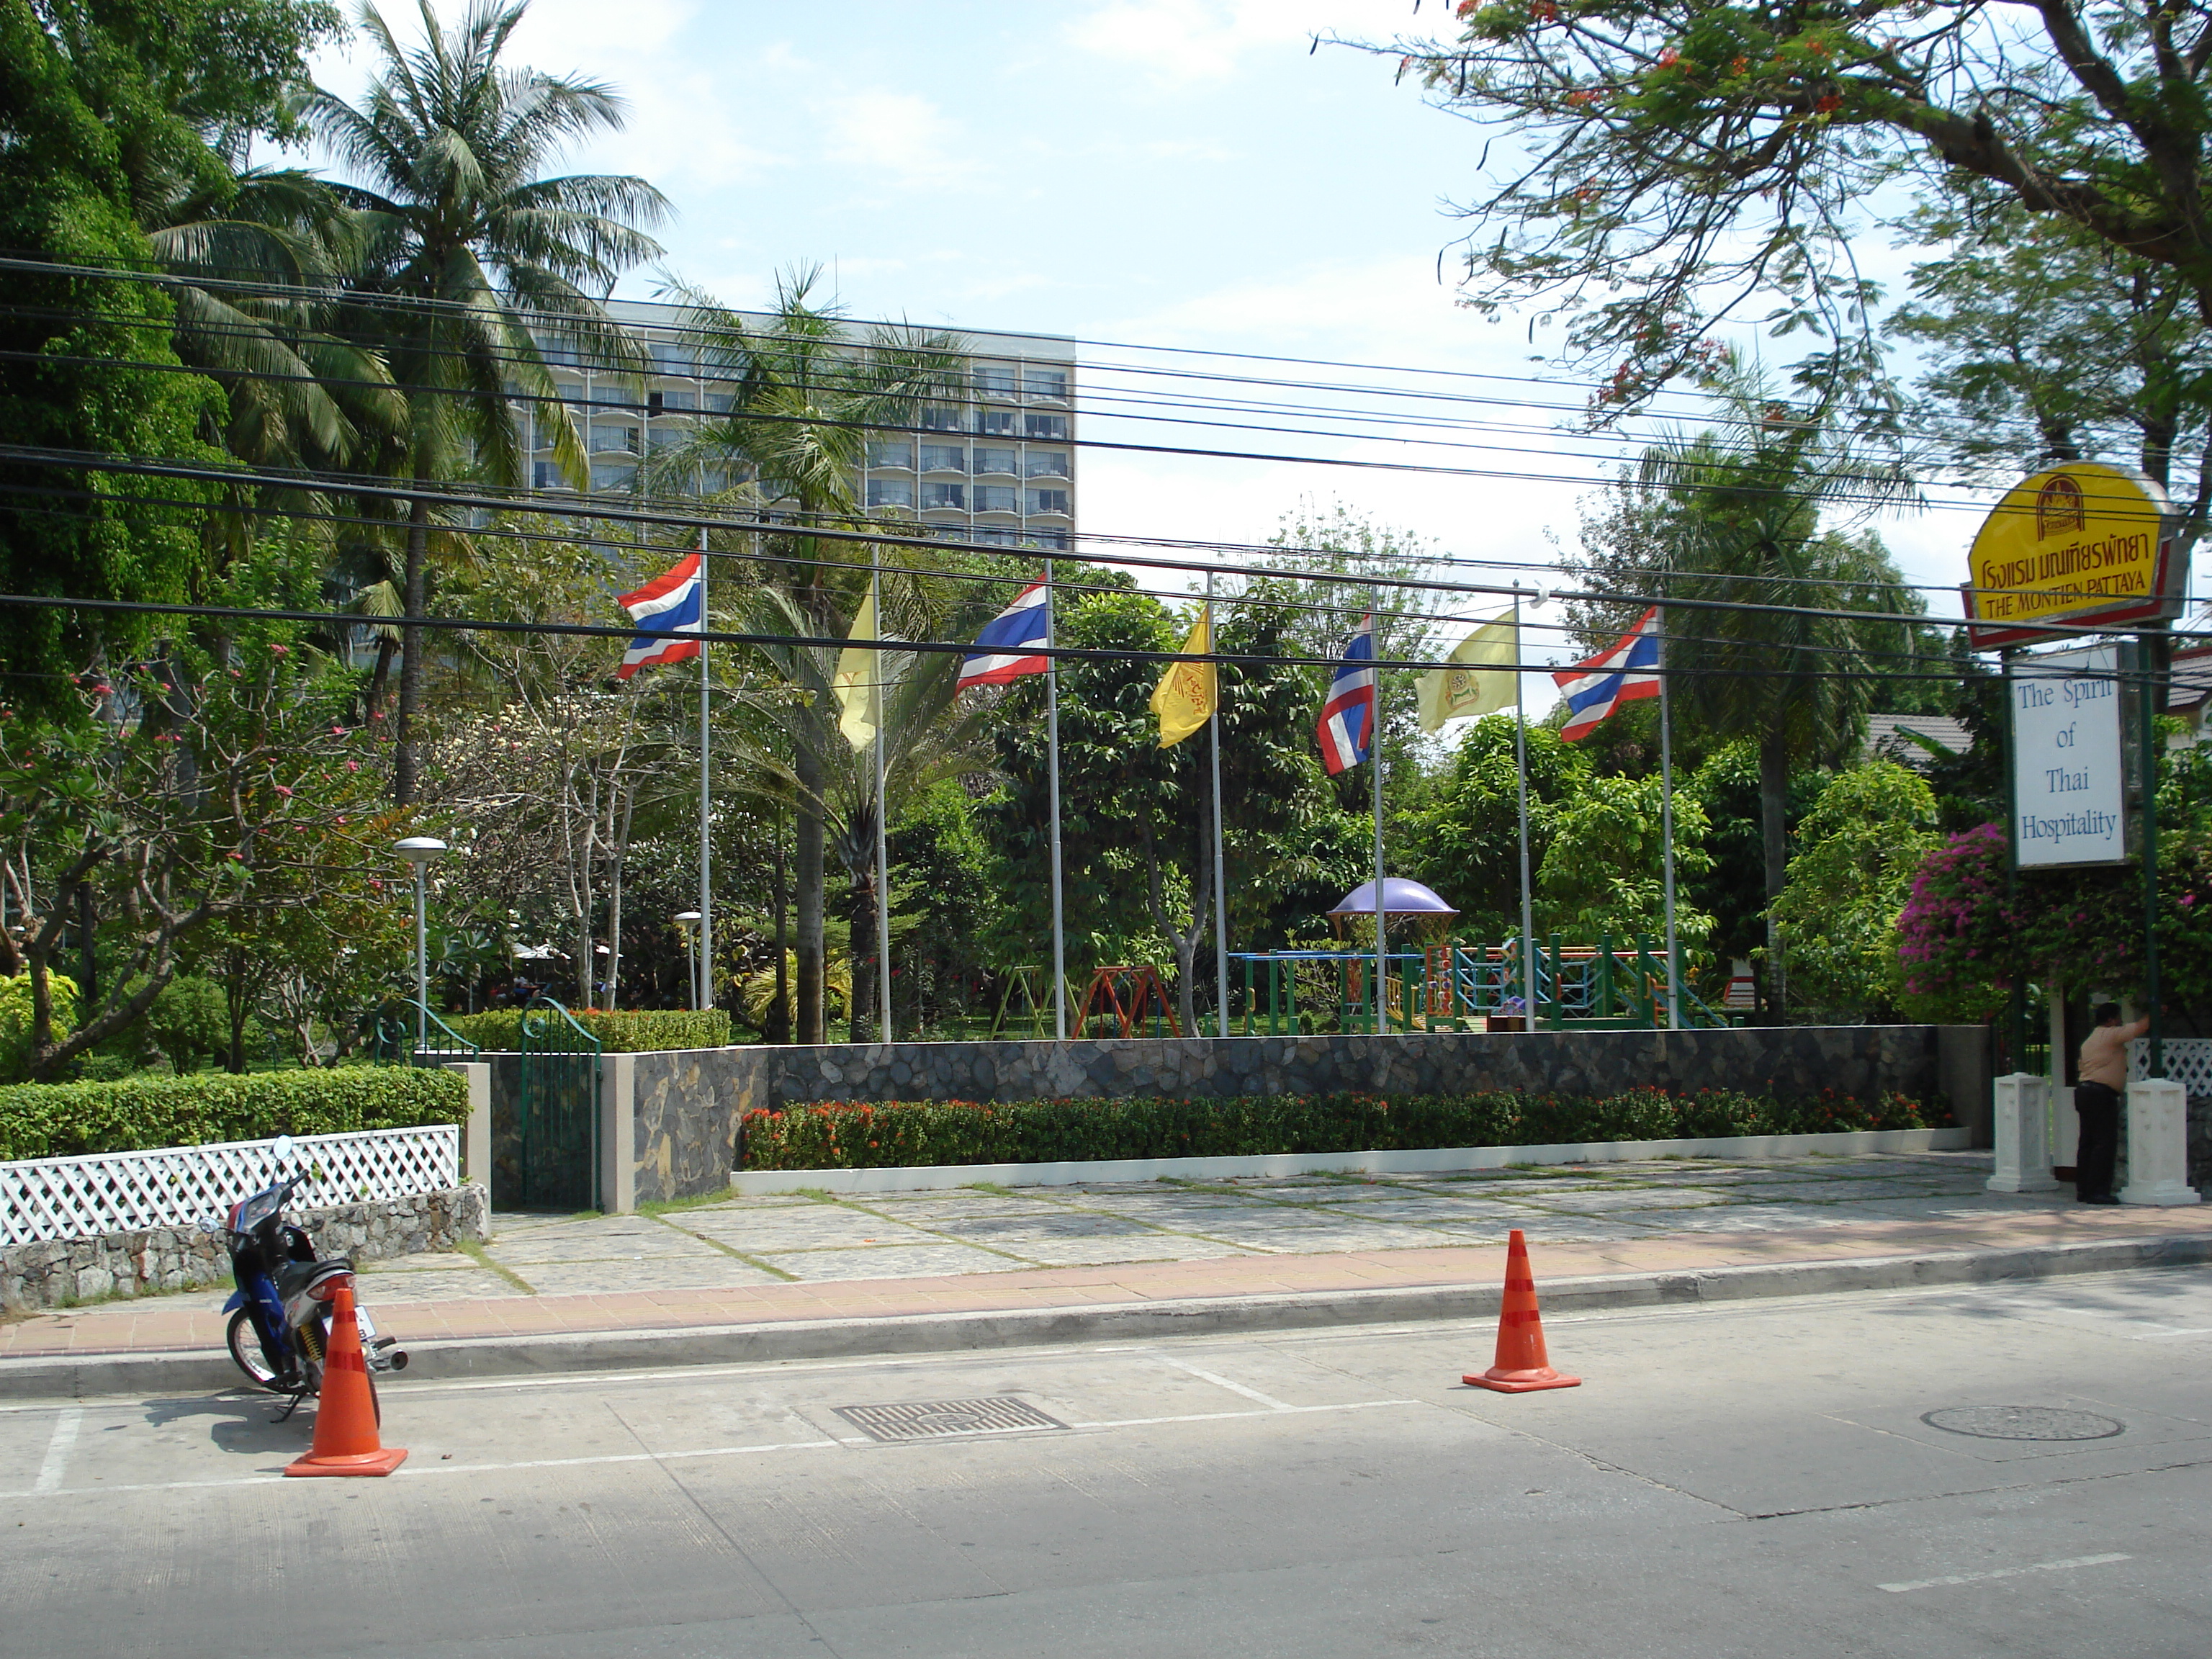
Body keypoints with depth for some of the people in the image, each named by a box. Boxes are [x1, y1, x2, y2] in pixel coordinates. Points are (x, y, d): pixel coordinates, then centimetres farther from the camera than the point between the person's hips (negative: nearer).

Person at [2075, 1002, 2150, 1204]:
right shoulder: (2111, 1034, -6)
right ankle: (2098, 1191, -13)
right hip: (2102, 1094, -10)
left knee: (2087, 1142, 10)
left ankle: (2082, 1190, 11)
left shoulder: (2089, 1040, 22)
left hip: (2084, 1090, 10)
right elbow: (2141, 1027, -8)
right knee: (2105, 1143, -9)